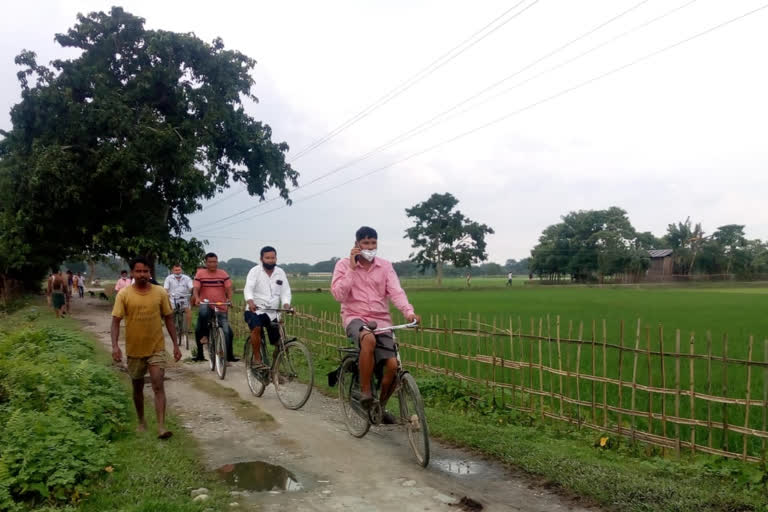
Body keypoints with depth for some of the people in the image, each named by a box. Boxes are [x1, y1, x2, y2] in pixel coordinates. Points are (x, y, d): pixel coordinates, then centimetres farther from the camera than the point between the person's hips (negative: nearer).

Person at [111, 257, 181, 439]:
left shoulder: (160, 292, -4)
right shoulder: (124, 294, -6)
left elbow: (169, 319, 3)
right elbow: (116, 321, -8)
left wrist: (176, 344, 2)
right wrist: (115, 345, -21)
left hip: (157, 348, -1)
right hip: (134, 349, 1)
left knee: (158, 386, -10)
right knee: (137, 387, 17)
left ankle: (161, 427, -11)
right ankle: (141, 421, 36)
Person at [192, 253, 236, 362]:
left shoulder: (223, 274, 1)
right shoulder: (200, 274, 1)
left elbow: (228, 289, -1)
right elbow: (196, 289, -5)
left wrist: (230, 300, -20)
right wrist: (197, 298, -26)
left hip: (221, 308, 1)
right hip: (206, 305, -1)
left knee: (227, 332, -3)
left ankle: (229, 355, 13)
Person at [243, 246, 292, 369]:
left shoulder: (280, 273, 7)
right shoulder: (255, 271, -4)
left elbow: (285, 291, 2)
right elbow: (248, 288, -18)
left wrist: (286, 305, -18)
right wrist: (250, 302, -38)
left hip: (272, 312, 4)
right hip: (255, 310, -4)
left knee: (278, 342, 2)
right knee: (256, 328, -32)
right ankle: (257, 359, -20)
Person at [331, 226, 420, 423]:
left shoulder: (385, 266, 6)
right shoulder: (344, 264, 1)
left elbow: (396, 291, -7)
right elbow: (339, 295, -10)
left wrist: (409, 312, -25)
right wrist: (352, 268, -13)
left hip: (381, 320, 3)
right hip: (356, 317, -3)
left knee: (392, 365, -14)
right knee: (368, 339, -38)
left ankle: (381, 405, 14)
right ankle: (365, 392, -22)